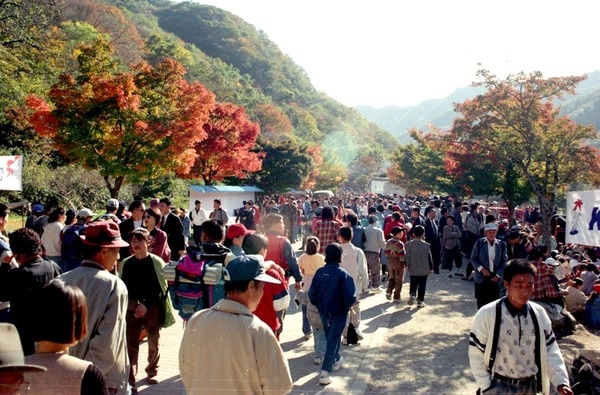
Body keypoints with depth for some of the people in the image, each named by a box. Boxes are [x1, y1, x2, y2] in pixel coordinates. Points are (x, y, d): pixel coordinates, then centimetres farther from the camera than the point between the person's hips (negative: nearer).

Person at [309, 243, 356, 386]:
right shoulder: (343, 274, -20)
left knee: (331, 337, 25)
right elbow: (349, 297, -21)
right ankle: (325, 372, -1)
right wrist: (346, 307, 0)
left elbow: (312, 294, -6)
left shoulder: (319, 272, -9)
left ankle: (336, 360, 46)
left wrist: (319, 305, 12)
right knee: (332, 340, 4)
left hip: (324, 312, 5)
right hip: (338, 313, -4)